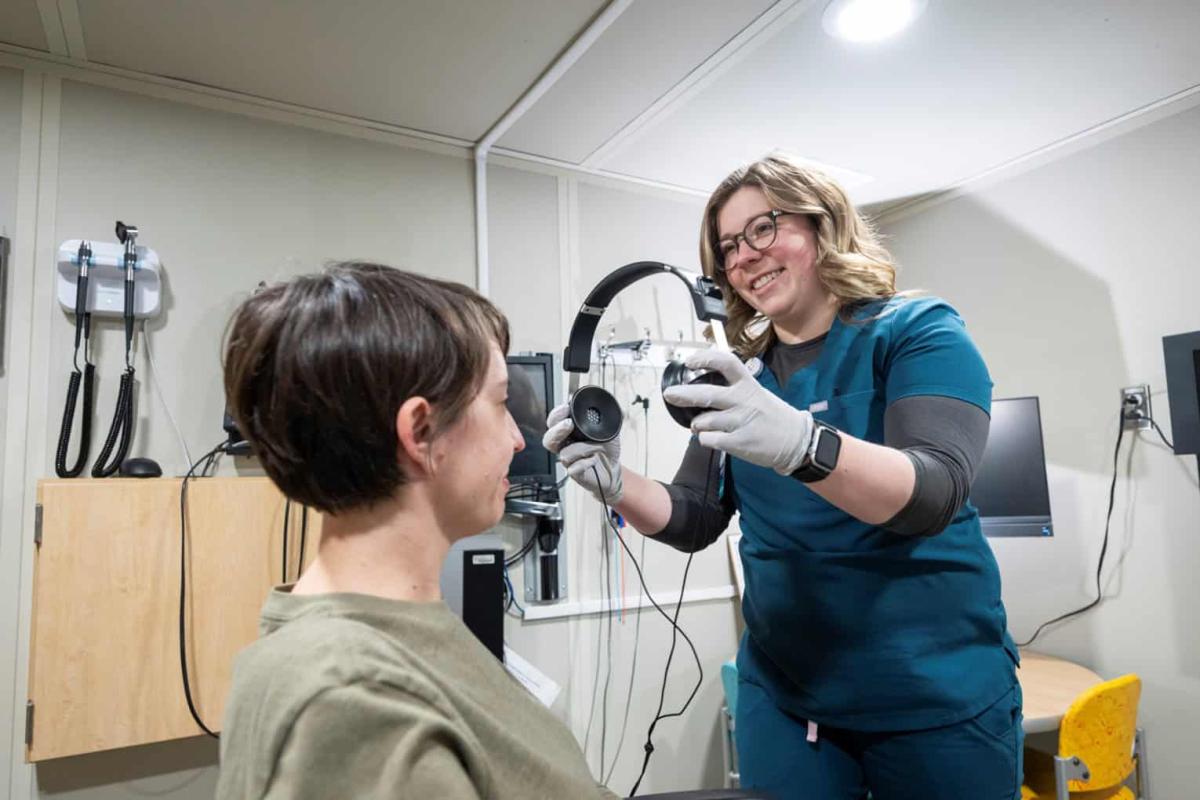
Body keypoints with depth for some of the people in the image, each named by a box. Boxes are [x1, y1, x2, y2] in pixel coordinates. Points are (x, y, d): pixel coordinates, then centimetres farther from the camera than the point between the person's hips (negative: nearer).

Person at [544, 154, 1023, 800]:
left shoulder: (917, 331, -8)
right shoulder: (740, 375, 3)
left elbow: (933, 493, -24)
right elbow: (695, 522, 1)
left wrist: (797, 441, -41)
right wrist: (616, 483, -18)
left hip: (934, 694, -3)